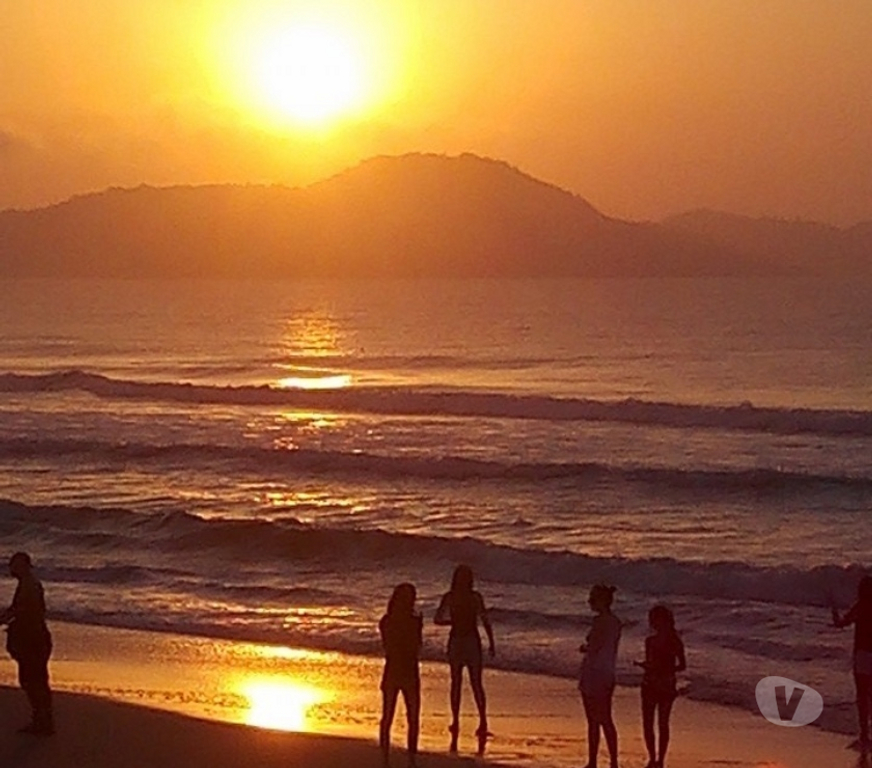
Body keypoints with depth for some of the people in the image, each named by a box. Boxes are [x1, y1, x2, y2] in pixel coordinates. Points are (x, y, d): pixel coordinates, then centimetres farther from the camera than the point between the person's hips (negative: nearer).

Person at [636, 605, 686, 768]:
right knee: (647, 723, 4)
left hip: (666, 686, -5)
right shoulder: (650, 640, 7)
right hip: (649, 685, 5)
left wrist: (667, 670, -21)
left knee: (662, 723, 1)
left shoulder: (674, 642, -8)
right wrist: (642, 664, -7)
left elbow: (682, 665, -4)